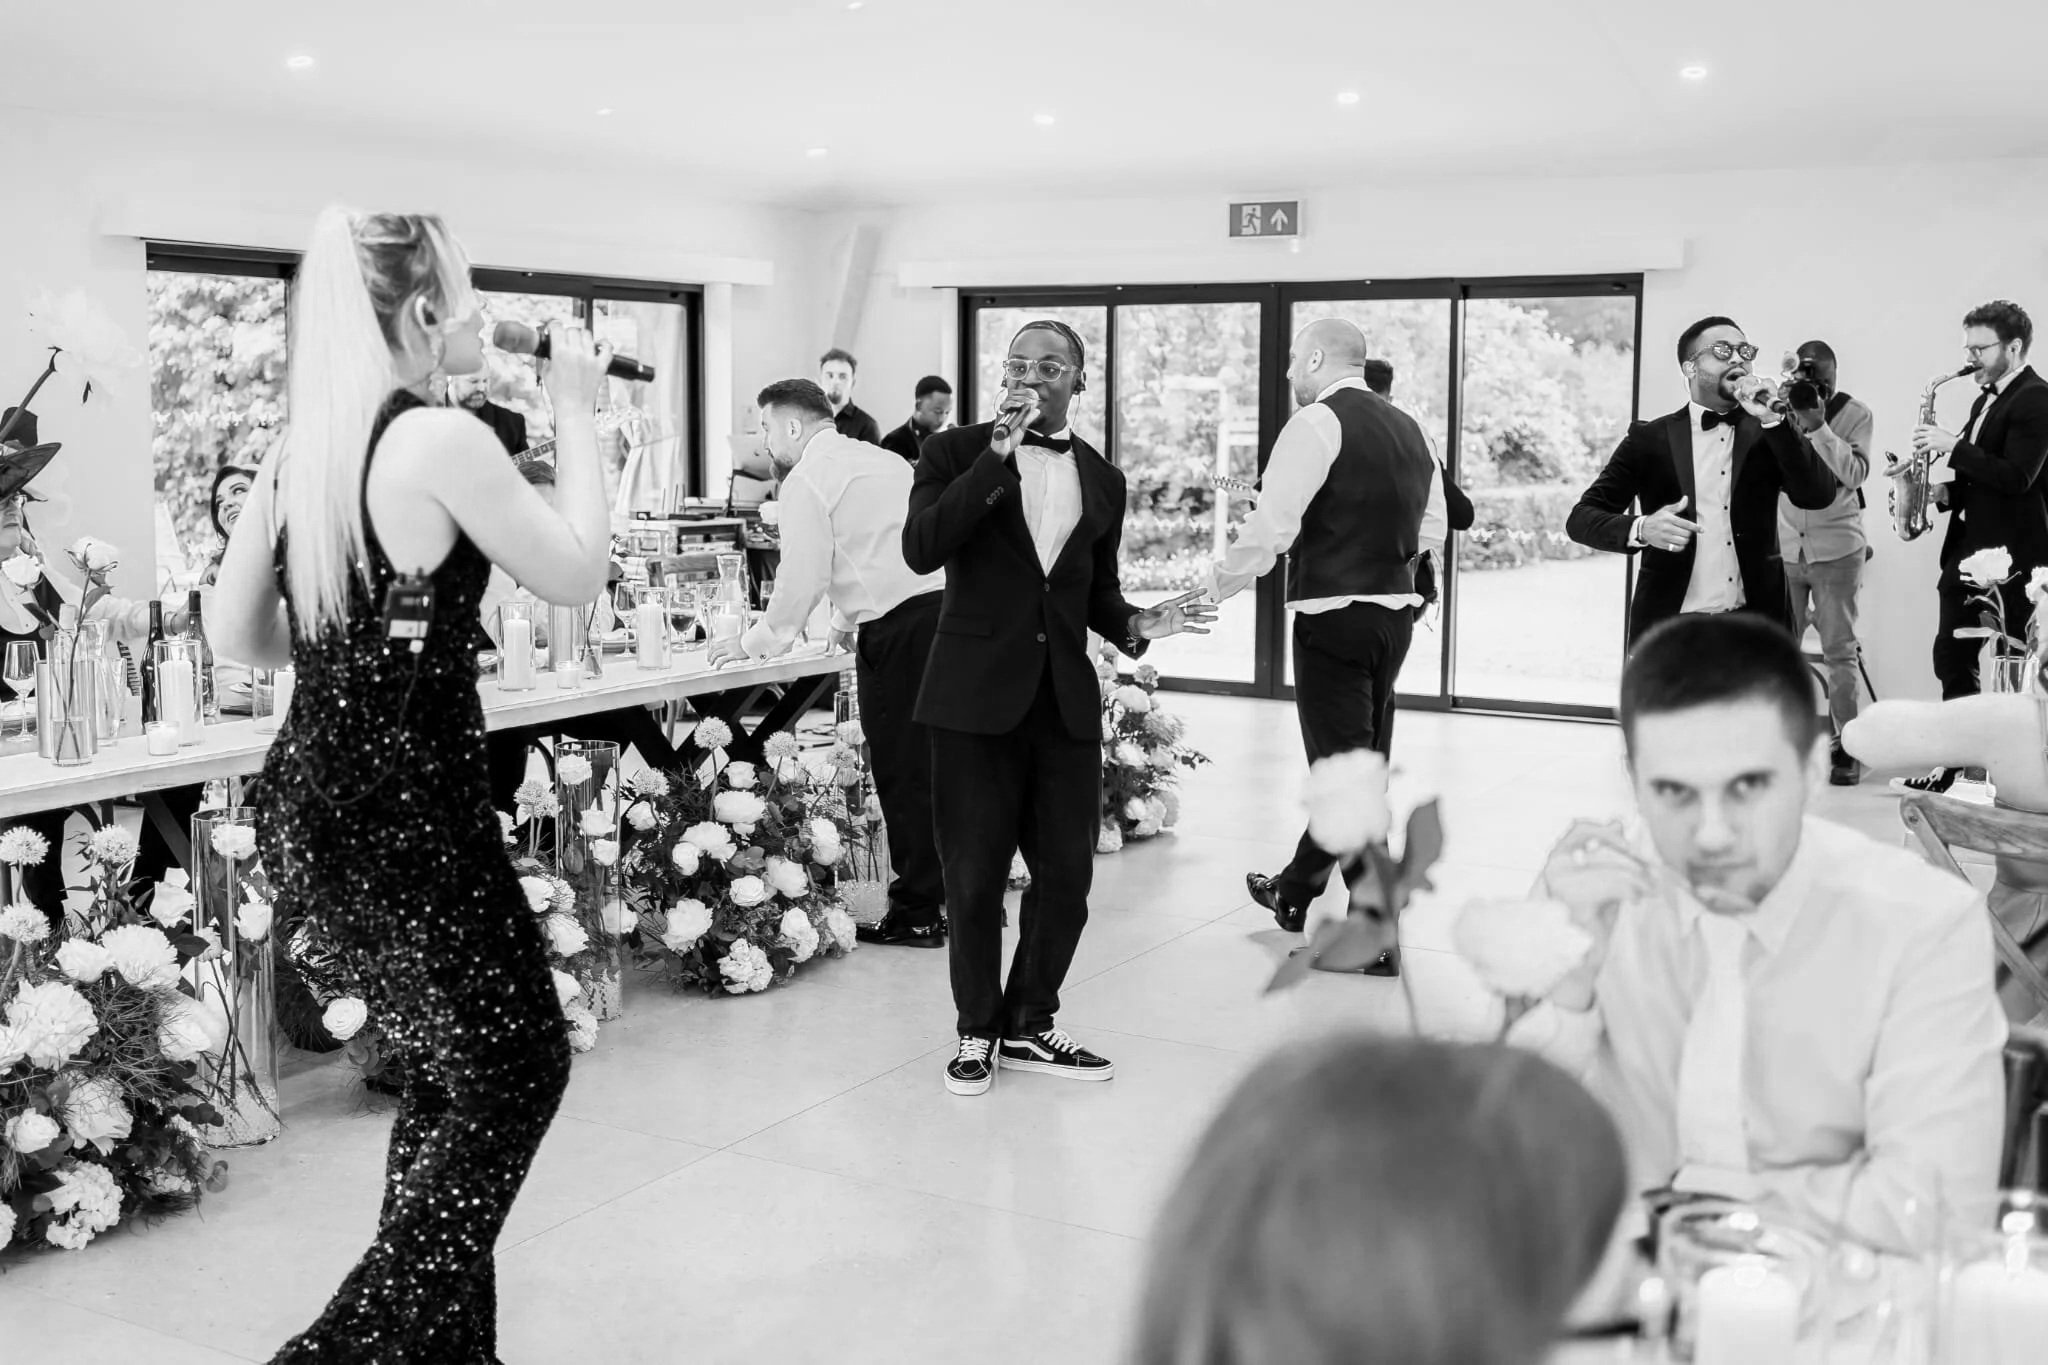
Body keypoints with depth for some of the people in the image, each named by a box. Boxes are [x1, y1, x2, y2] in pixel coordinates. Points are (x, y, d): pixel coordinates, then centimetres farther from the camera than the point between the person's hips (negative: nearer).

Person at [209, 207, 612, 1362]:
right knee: (517, 1070, 8)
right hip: (408, 816, -8)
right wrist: (578, 416, 1)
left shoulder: (298, 450, 7)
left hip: (314, 809, 8)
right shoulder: (446, 440, -16)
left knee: (450, 1077, 21)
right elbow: (578, 575, -6)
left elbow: (239, 637, 12)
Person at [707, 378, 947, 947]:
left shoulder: (808, 479, -3)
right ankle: (952, 896, 22)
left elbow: (802, 573, -7)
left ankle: (916, 915, 4)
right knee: (931, 762, 15)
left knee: (903, 772, -2)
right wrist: (846, 620, 39)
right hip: (943, 601, 8)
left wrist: (757, 641, 6)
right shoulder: (882, 460, 23)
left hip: (899, 624, -8)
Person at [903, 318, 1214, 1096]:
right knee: (975, 877, 4)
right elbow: (921, 550, -16)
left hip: (1065, 697, 4)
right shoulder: (957, 452, 0)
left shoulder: (1101, 480, 13)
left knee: (1067, 873, 6)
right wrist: (996, 457, -20)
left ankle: (1028, 1026, 25)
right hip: (978, 694, -3)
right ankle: (977, 1031, 23)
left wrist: (1135, 626, -1)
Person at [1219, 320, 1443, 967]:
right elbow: (1430, 532, 17)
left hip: (1333, 618, -8)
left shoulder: (1317, 422, -12)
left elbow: (1271, 526, -19)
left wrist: (1217, 588, -7)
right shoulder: (1407, 428, 12)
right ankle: (1296, 890, 39)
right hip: (1396, 613, 8)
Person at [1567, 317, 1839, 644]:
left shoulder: (1766, 433, 5)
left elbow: (1820, 495, -8)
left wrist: (1772, 419, -14)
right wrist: (1640, 529, -23)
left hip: (1754, 626, 2)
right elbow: (1581, 517, -4)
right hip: (1669, 628, -1)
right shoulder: (1650, 439, 0)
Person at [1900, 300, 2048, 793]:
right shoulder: (1988, 398, 17)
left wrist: (1954, 446, -20)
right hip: (1968, 545, 9)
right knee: (1951, 657, 9)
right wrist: (1947, 484, 3)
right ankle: (1956, 758, 17)